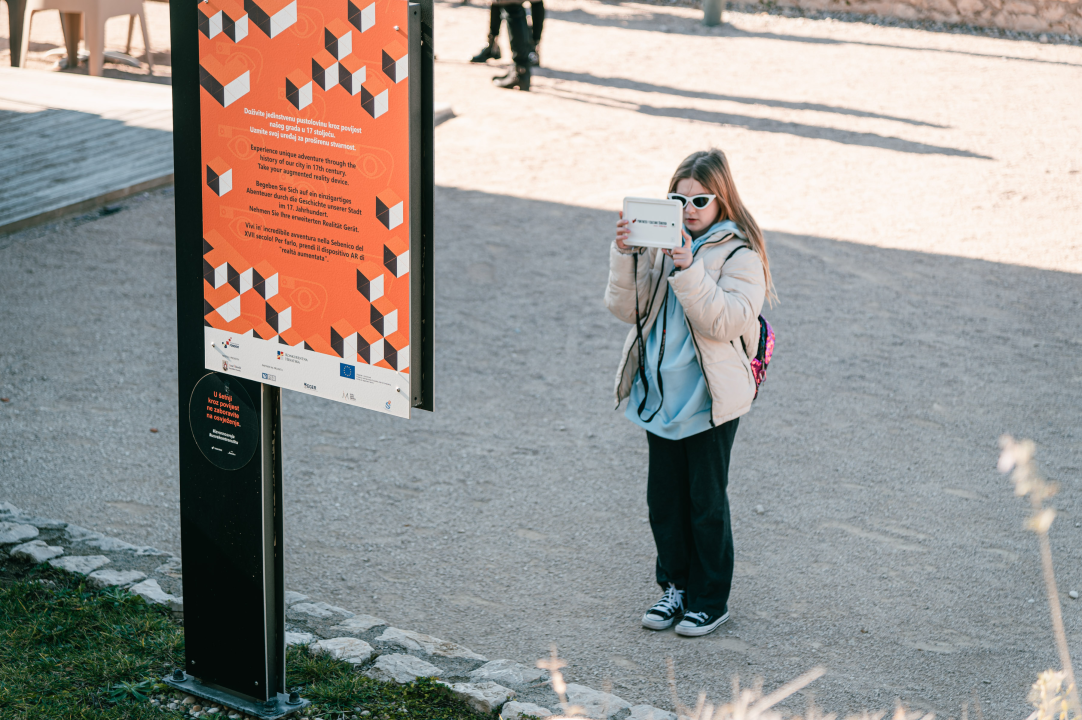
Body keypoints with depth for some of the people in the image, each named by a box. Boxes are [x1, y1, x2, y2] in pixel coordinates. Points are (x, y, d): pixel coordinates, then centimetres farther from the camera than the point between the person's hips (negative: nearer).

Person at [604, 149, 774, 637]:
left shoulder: (739, 254, -10)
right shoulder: (657, 241, 4)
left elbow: (725, 321, -22)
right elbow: (625, 308, 0)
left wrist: (688, 270, -29)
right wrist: (625, 255, -14)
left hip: (710, 398, -5)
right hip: (660, 393, 5)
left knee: (706, 501, 4)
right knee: (664, 497, 13)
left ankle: (710, 599, 18)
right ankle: (675, 586, 29)